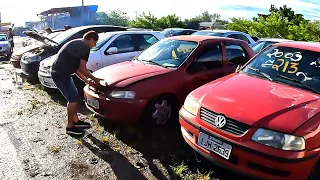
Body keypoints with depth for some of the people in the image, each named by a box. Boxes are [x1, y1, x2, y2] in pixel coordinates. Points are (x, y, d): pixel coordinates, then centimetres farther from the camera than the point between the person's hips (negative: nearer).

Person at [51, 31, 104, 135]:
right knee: (73, 99, -3)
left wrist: (86, 81, 17)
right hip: (61, 74, -10)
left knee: (74, 97, 17)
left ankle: (76, 121, 28)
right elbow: (82, 68, -13)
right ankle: (70, 127, 8)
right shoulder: (85, 47, -11)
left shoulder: (77, 44, 20)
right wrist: (94, 79, 0)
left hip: (59, 72, 10)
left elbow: (76, 68, 19)